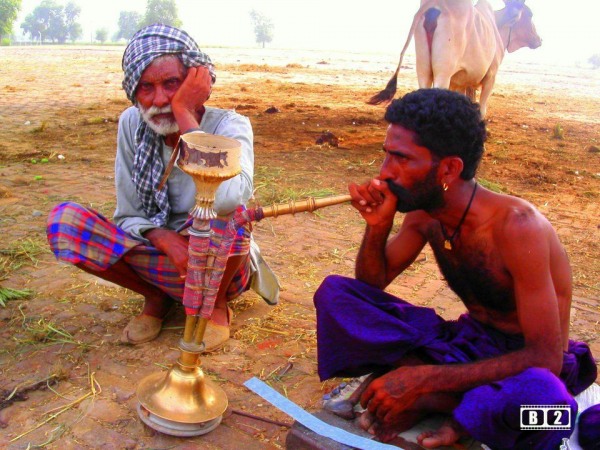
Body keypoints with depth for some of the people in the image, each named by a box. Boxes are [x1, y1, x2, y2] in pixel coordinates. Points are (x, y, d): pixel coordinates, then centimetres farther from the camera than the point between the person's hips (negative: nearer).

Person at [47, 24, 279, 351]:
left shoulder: (229, 127, -19)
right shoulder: (132, 124, -8)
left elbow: (227, 199, -42)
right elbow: (128, 216, -3)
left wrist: (185, 114, -33)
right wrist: (166, 240, -26)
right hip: (160, 259, 3)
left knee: (228, 214, -37)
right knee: (63, 220, -17)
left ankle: (217, 303, -4)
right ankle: (156, 297, 4)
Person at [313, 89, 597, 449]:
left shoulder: (516, 226, -27)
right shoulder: (424, 213, -8)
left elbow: (544, 359, -28)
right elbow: (372, 284, 4)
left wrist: (424, 378, -33)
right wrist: (378, 225, -16)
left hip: (526, 365, -5)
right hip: (469, 343, 6)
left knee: (537, 398, -44)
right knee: (335, 293, -11)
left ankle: (435, 400, -13)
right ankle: (456, 401, -15)